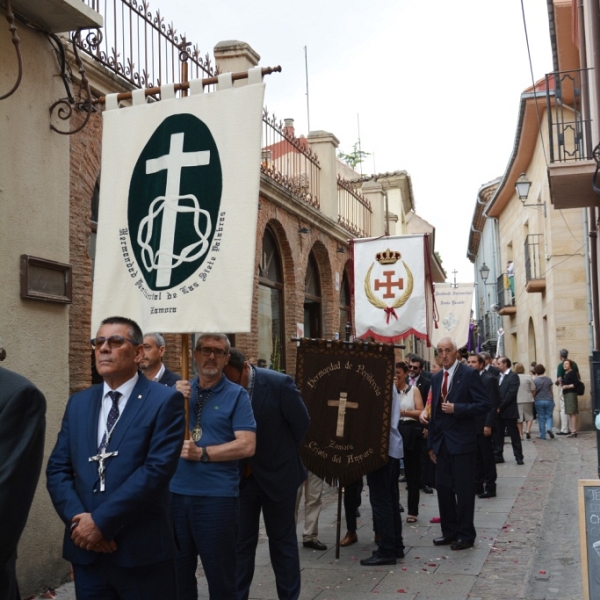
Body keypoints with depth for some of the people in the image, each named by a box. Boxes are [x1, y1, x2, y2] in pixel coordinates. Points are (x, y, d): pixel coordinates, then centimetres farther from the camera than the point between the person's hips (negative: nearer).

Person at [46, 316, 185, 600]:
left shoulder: (164, 401, -7)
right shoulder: (78, 403, 10)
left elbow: (158, 468, -16)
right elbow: (57, 469, 6)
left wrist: (101, 521, -17)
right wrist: (78, 519, -10)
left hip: (142, 551, -4)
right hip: (85, 549, 4)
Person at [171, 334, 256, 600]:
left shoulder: (236, 395, -4)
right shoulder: (180, 389, 9)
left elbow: (247, 445, -12)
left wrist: (202, 453, -18)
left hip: (217, 495, -4)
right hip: (176, 492, 4)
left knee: (220, 573, 8)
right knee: (178, 571, 16)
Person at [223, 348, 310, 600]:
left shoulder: (279, 384, -20)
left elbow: (301, 424, -7)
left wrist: (278, 453, 2)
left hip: (277, 475, -2)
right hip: (239, 477, 2)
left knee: (282, 542, 13)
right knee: (239, 542, 10)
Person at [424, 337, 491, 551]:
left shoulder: (469, 374, -8)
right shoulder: (436, 378, 12)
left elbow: (484, 404, -12)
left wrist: (456, 409, -20)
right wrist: (431, 443, 13)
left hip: (462, 441, -6)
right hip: (442, 442, 6)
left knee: (464, 489, 1)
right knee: (443, 487, 10)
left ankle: (466, 534, 13)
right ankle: (449, 531, 23)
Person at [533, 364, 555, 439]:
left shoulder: (535, 380, -5)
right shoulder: (549, 379, 2)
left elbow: (534, 392, -1)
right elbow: (551, 391, 8)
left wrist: (534, 399, 15)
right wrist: (552, 401, 17)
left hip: (539, 401, -1)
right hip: (549, 400, 1)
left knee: (541, 418, 5)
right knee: (549, 416, 11)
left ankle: (542, 435, 6)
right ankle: (549, 428, -16)